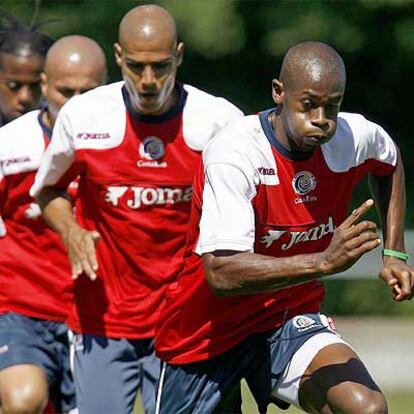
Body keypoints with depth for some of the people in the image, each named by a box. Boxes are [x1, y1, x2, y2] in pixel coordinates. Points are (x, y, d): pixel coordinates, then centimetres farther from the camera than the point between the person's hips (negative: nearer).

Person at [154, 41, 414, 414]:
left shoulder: (355, 138, -10)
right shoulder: (234, 153, -26)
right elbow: (220, 273, -36)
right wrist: (324, 262, -43)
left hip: (291, 323, 3)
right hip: (206, 334, -3)